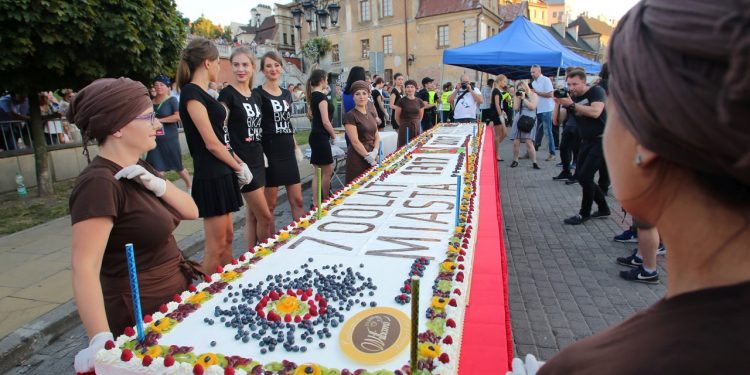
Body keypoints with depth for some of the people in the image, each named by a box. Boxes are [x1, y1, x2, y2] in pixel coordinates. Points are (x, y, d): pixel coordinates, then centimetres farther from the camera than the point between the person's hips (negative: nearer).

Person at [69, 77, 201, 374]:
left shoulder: (138, 171, 5)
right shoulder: (99, 183, -22)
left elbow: (191, 211, 2)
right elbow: (84, 267, -29)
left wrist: (157, 184, -15)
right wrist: (101, 339, -36)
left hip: (174, 298, 9)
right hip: (140, 315, -8)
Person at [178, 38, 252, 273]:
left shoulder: (201, 94, 15)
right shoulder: (192, 93, -13)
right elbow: (211, 143, -17)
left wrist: (236, 162, 6)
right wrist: (238, 167, -5)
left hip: (222, 174, 10)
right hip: (211, 176, -10)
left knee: (227, 237, 16)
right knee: (216, 246, -1)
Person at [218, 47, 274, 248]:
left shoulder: (256, 96, 12)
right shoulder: (227, 94, -9)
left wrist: (263, 155, 15)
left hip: (258, 161, 7)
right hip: (242, 163, -7)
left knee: (253, 216, 12)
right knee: (266, 217, -2)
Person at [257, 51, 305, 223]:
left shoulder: (287, 94, 13)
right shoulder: (258, 94, -6)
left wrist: (296, 146, 17)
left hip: (288, 152, 6)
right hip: (270, 152, -6)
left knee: (297, 200, 8)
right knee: (269, 204, 2)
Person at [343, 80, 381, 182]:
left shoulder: (371, 112, 11)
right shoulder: (350, 116, -10)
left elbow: (377, 135, 10)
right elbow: (355, 141, -15)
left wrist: (375, 152, -6)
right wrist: (368, 157, -14)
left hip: (372, 157, 6)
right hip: (358, 158, -6)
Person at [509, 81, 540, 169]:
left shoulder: (533, 95, 5)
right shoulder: (518, 96, 16)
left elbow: (532, 107, -9)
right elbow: (515, 108, 7)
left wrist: (524, 98, -7)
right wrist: (518, 98, 0)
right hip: (518, 120, 4)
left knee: (529, 142, -15)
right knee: (516, 142, -2)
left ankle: (534, 162, -7)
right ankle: (515, 160, 13)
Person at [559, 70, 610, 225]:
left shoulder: (596, 91, -10)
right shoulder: (572, 98, 7)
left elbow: (595, 112, -27)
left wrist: (572, 104, -26)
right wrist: (559, 104, -12)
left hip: (602, 140, -8)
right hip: (587, 141, 8)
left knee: (585, 176, -12)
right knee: (580, 175, 9)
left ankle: (584, 213, 5)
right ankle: (603, 208, 26)